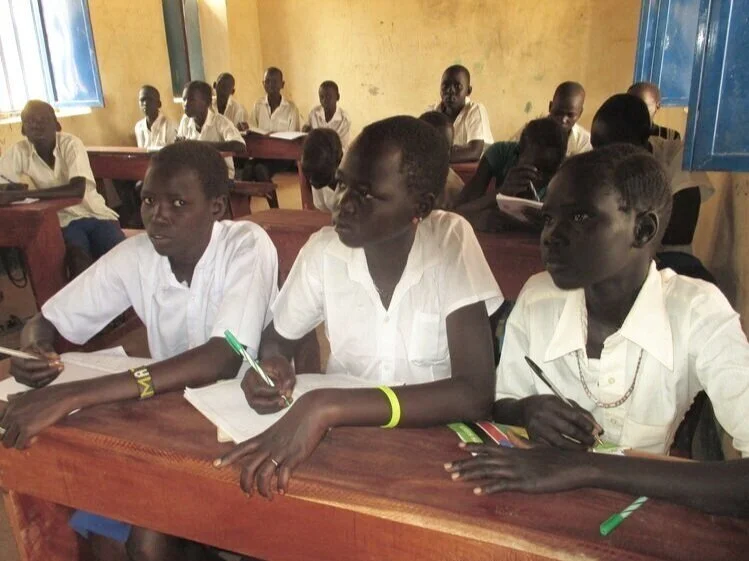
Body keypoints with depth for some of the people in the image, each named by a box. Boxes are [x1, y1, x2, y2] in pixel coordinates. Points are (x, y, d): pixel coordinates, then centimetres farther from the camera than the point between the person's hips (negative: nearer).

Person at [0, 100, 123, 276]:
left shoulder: (71, 144, -12)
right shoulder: (18, 152, -4)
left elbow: (77, 190, -26)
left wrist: (18, 195, -31)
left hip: (95, 214, -1)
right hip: (64, 220, 1)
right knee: (79, 259, -30)